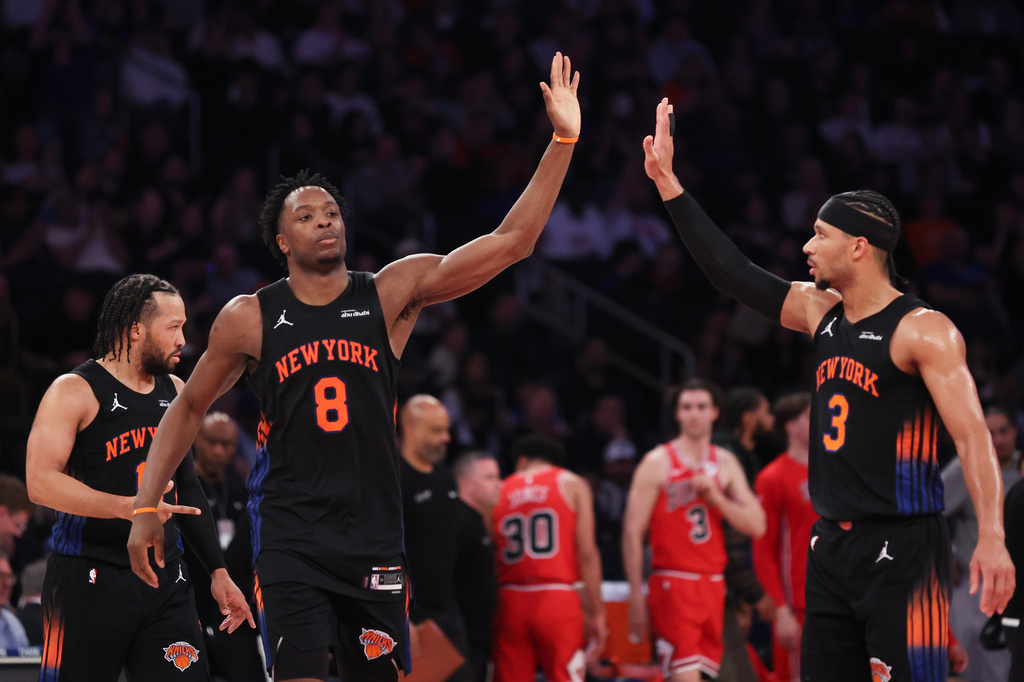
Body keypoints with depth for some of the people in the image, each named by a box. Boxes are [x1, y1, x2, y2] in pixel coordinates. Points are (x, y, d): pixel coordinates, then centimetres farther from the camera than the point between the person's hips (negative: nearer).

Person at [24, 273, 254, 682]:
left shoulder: (175, 392, 15)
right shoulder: (75, 391, -7)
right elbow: (40, 483, -18)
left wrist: (217, 571, 22)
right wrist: (127, 507, -28)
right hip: (90, 581, -6)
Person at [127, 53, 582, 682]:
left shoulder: (392, 294, 1)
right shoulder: (250, 318, 1)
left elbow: (511, 243, -4)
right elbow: (190, 407, 15)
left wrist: (563, 141, -12)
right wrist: (146, 507, 9)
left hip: (375, 538, 2)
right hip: (292, 541, -2)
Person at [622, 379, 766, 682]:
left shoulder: (726, 464, 12)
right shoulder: (658, 463, -3)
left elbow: (756, 526, 7)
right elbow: (632, 532, -5)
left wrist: (716, 497, -9)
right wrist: (636, 597, -10)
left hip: (713, 586, 6)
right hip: (672, 585, -6)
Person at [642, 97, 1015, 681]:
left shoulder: (924, 330, -10)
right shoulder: (821, 312, 12)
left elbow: (972, 435, -15)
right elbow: (733, 272, 17)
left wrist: (992, 539, -26)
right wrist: (668, 182, 16)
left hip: (902, 546, -8)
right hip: (833, 543, 8)